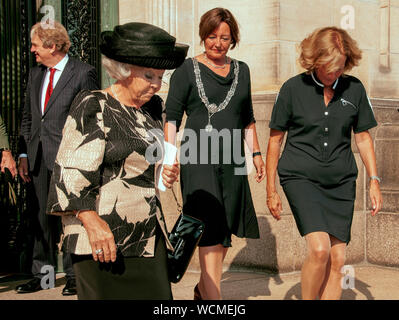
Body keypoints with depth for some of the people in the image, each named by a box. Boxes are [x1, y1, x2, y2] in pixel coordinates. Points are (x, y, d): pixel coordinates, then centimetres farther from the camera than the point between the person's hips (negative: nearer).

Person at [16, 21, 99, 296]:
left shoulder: (83, 73, -6)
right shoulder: (36, 74, 15)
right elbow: (27, 117, 18)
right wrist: (24, 153, 11)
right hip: (39, 158, 6)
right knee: (43, 216, 11)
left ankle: (75, 276, 12)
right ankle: (42, 274, 20)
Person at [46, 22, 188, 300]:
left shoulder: (153, 106, 14)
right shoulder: (93, 107, -8)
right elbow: (71, 174, -13)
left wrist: (165, 173, 7)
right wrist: (91, 221, -22)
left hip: (150, 236, 7)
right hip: (104, 238, -7)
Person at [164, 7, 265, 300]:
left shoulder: (241, 70, 15)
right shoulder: (187, 70, 0)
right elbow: (172, 116, -3)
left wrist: (256, 153, 16)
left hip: (232, 160, 5)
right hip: (199, 158, -5)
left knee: (225, 232, 9)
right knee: (211, 232, -11)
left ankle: (203, 289, 27)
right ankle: (213, 299, -10)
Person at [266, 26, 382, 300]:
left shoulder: (354, 89, 4)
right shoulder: (293, 88, -4)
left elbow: (363, 137, 14)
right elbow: (275, 140, 2)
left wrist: (374, 180, 7)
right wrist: (271, 191, 2)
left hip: (341, 182, 3)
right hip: (301, 177, -3)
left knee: (337, 259, 0)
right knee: (320, 249, -19)